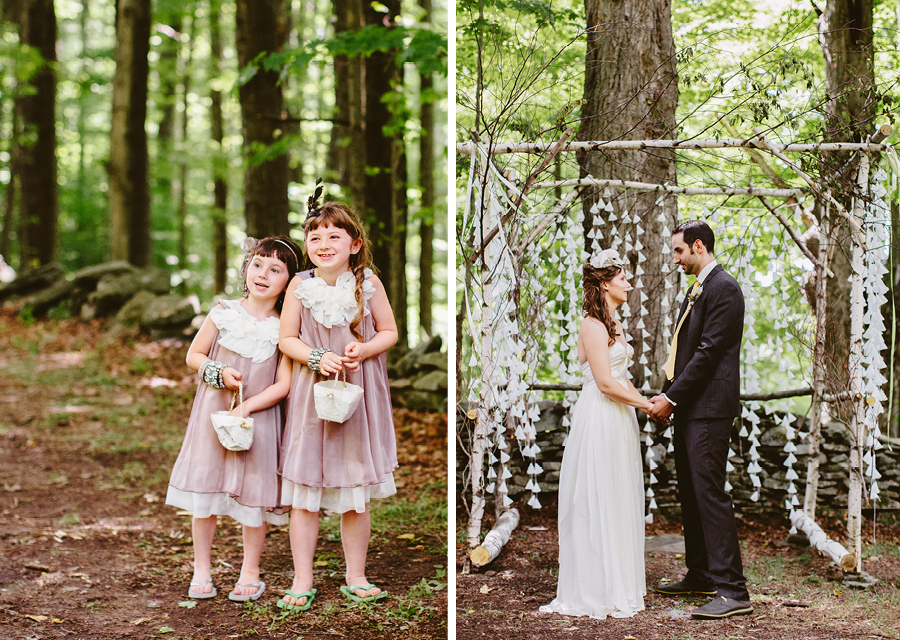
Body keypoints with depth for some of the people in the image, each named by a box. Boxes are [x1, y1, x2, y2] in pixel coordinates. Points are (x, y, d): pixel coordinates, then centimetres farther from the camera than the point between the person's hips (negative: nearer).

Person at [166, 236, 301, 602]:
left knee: (253, 493, 4)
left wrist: (246, 407, -19)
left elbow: (283, 384, -9)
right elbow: (193, 356, 6)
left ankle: (250, 573, 20)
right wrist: (220, 373, -12)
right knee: (205, 491, 4)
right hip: (213, 414, 1)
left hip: (258, 419, -1)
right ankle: (201, 570, 18)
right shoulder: (224, 313, -2)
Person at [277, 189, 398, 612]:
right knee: (304, 494, 3)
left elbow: (389, 332, 2)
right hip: (310, 398, 0)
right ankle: (302, 581, 13)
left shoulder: (368, 283, -3)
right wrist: (317, 357, -18)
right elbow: (287, 339, -1)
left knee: (356, 496, 9)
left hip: (358, 397, 1)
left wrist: (363, 349, -16)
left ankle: (355, 577, 23)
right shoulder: (300, 285, -4)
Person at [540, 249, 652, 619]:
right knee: (599, 502, -3)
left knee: (616, 500, 13)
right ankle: (598, 592, 5)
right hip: (600, 419, -9)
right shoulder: (593, 325, -15)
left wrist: (644, 400, 5)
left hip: (617, 419, 10)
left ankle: (618, 583, 21)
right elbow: (605, 383, -19)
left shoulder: (611, 323, 15)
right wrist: (647, 405, -12)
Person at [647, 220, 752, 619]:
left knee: (709, 493, -13)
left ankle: (732, 590, -12)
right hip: (689, 408, 10)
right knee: (690, 494, 15)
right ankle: (701, 575, 26)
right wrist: (667, 395, 11)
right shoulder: (697, 290, 18)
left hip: (709, 409, -10)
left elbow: (709, 351, -18)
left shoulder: (723, 288, -12)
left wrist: (673, 397, -15)